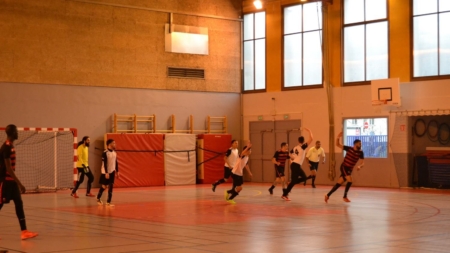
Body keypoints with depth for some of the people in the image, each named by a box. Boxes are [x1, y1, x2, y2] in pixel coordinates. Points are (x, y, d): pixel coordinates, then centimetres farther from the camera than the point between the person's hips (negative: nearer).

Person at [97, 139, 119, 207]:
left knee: (111, 186, 0)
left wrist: (117, 171, 12)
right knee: (104, 186, 4)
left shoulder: (114, 152, 6)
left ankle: (108, 202, 3)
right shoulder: (105, 153, -15)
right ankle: (98, 198, 28)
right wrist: (106, 173, -21)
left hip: (112, 172, 6)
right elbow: (104, 164, -18)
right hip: (105, 172, -6)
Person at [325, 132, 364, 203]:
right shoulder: (349, 148, -8)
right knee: (350, 181, -21)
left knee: (339, 183, 6)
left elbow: (362, 163, -2)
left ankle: (328, 195, 15)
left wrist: (359, 166, -25)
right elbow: (338, 144, -4)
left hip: (350, 169, 5)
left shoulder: (360, 153, -1)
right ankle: (345, 196, -7)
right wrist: (338, 137, -22)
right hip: (344, 167, -5)